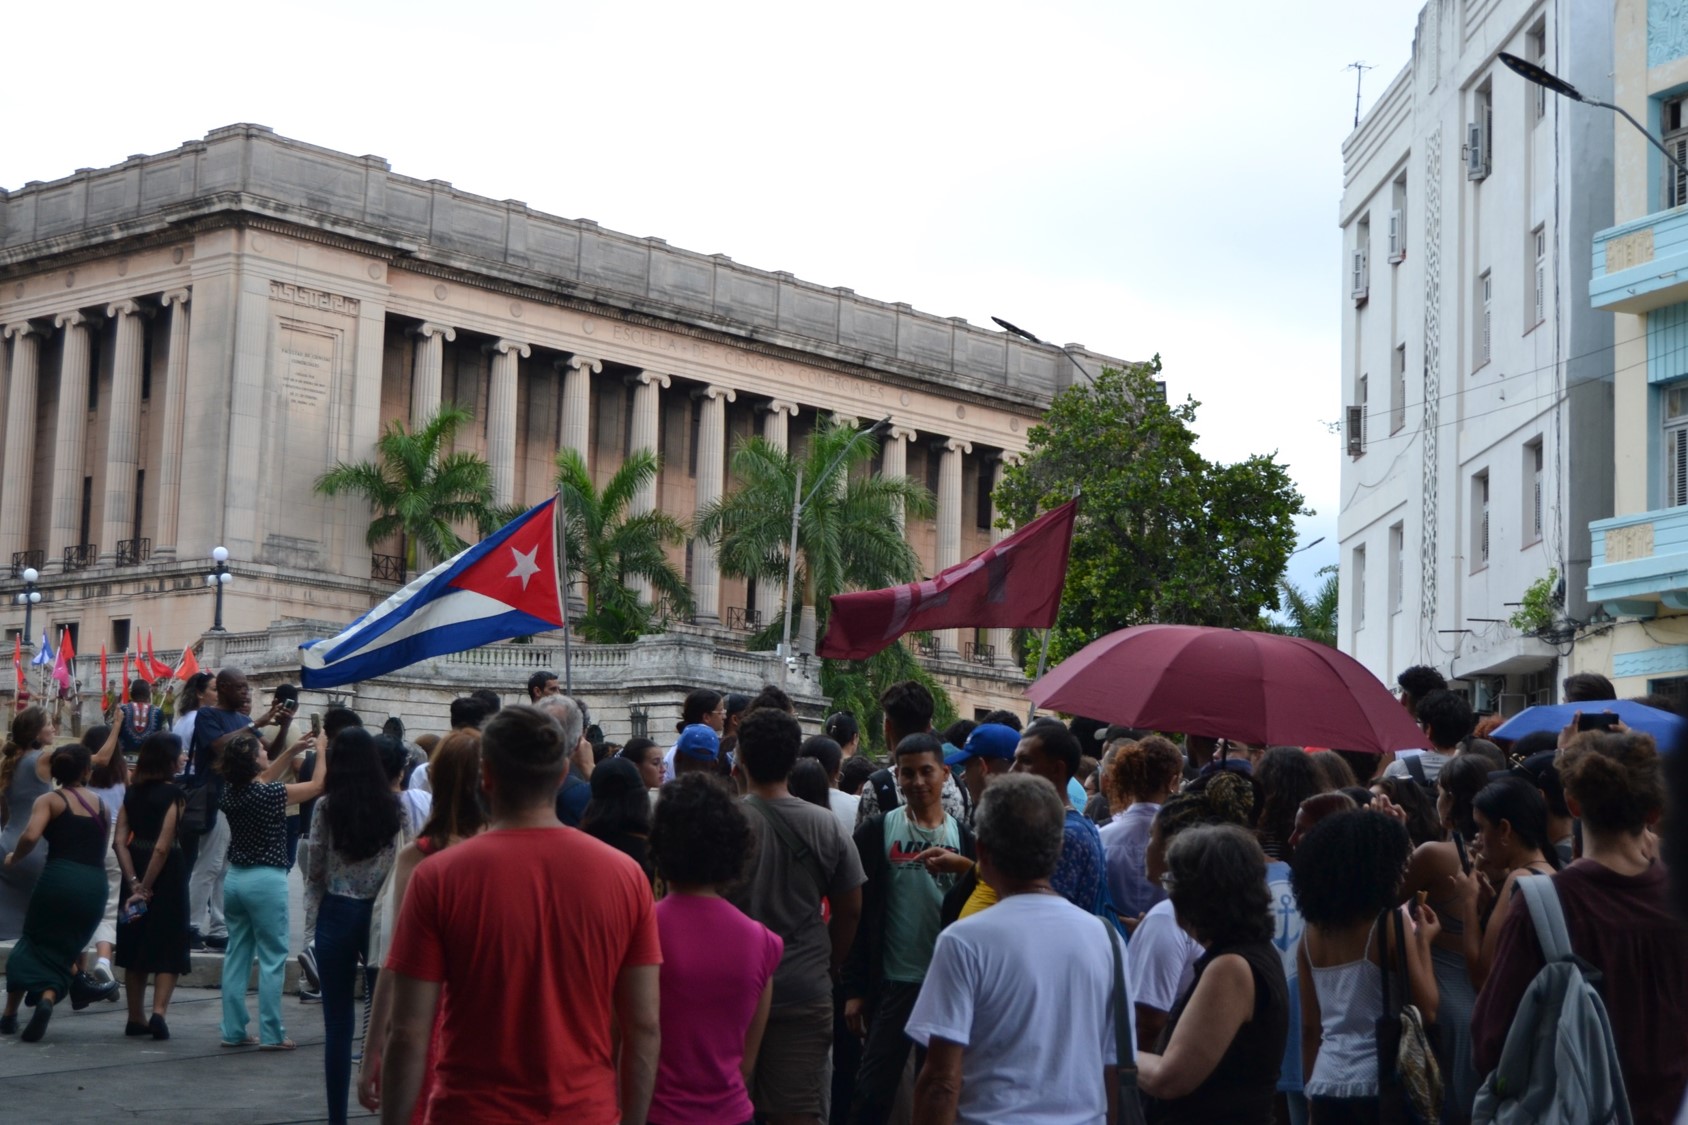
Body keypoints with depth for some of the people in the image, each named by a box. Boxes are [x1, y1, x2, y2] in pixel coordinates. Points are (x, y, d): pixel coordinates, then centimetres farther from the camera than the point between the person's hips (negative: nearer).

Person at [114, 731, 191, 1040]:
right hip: (166, 875, -6)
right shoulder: (173, 793, -12)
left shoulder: (132, 792, 5)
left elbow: (120, 842, -2)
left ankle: (135, 1018, 19)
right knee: (169, 948, 2)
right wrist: (146, 887, -14)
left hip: (136, 875, 6)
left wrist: (134, 884, -6)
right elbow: (163, 846, -19)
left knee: (136, 943, 14)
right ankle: (158, 1012, -13)